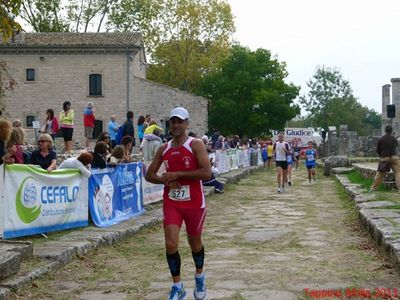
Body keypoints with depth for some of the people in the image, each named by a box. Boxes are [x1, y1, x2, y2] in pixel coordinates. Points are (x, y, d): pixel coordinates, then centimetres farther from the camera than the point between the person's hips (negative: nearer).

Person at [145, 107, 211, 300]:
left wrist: (177, 174, -19)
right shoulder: (164, 148, 7)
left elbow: (206, 173, -19)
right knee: (171, 244, -9)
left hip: (194, 203, -3)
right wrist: (165, 180, -10)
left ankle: (200, 277, 40)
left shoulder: (196, 145, -8)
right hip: (171, 202, 3)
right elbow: (149, 175, 11)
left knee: (195, 243, 13)